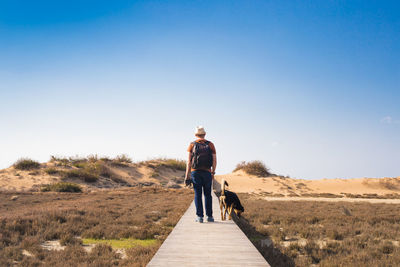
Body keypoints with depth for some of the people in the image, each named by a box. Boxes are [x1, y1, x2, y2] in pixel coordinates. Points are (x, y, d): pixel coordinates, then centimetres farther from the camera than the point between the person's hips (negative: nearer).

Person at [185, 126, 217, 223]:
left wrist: (187, 174, -2)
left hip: (195, 172, 0)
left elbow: (189, 161, -4)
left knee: (197, 194, 3)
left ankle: (199, 216, -1)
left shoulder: (192, 145, 2)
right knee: (208, 194, 9)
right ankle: (209, 216, 8)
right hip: (207, 172, 1)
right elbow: (214, 160, 1)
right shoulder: (210, 145, 4)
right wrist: (213, 172, 12)